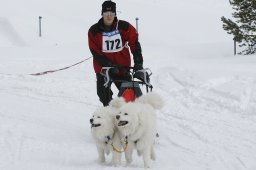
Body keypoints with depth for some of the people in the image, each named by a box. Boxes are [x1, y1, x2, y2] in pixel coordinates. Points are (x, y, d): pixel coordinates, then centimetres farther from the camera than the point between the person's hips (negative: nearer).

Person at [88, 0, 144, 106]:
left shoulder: (125, 27, -5)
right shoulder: (94, 31, -6)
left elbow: (135, 45, -2)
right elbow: (95, 53, -8)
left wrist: (138, 63, -12)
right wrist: (110, 65, -19)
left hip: (122, 68, 0)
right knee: (104, 96, -2)